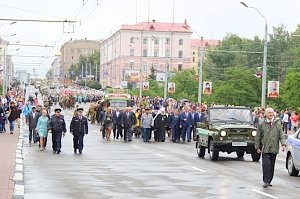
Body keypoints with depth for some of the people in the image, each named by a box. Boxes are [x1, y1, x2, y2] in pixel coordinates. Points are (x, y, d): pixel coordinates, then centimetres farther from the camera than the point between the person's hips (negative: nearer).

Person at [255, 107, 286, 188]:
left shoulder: (278, 125, 12)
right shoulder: (261, 125, 7)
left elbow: (281, 136, 7)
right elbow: (258, 137, 8)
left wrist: (283, 144, -10)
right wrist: (257, 147, 1)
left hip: (274, 148, 3)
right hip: (265, 149, -3)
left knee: (272, 165, 6)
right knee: (266, 164, -15)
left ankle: (269, 181, 15)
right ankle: (265, 181, -13)